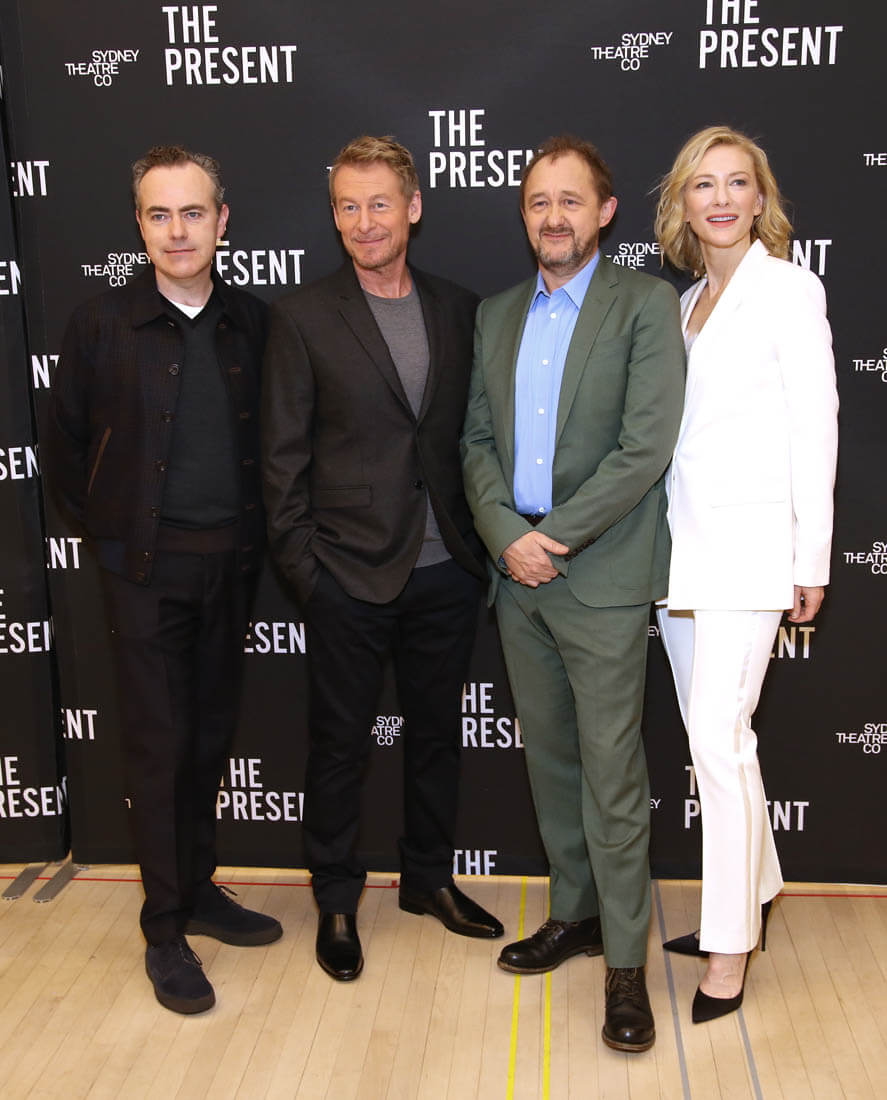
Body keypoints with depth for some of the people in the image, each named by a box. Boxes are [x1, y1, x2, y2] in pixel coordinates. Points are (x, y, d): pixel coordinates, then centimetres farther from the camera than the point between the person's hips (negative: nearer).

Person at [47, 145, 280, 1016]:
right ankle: (164, 928, 17)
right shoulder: (101, 326, -5)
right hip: (144, 568, -3)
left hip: (229, 562, 3)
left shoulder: (252, 323, 3)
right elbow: (68, 445, 3)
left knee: (209, 737, 13)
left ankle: (198, 892, 31)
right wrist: (111, 530, 3)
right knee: (158, 743, 3)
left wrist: (254, 532, 4)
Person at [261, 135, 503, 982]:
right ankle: (336, 901, 28)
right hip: (350, 575, -3)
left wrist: (481, 540, 2)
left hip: (446, 571, 4)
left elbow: (474, 433, 9)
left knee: (435, 731, 17)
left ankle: (429, 878, 36)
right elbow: (283, 457, -4)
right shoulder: (302, 317, -3)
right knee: (339, 745, 9)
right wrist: (300, 565, -8)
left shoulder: (459, 310, 6)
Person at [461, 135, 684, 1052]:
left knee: (611, 772, -1)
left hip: (602, 576, -5)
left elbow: (645, 447, -13)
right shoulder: (495, 316, 13)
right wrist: (505, 535, -8)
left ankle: (624, 960, 13)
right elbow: (476, 439, 9)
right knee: (548, 757, 15)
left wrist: (553, 538, -14)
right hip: (517, 574, 6)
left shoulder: (647, 306, -4)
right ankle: (575, 912, 32)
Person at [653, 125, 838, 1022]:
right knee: (716, 736, 13)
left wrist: (811, 559, -9)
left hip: (748, 543, -7)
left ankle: (730, 947, 4)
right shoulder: (687, 301, 15)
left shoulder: (788, 288, -3)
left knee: (719, 741, -9)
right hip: (681, 542, 7)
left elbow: (816, 427, -7)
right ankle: (752, 892, 31)